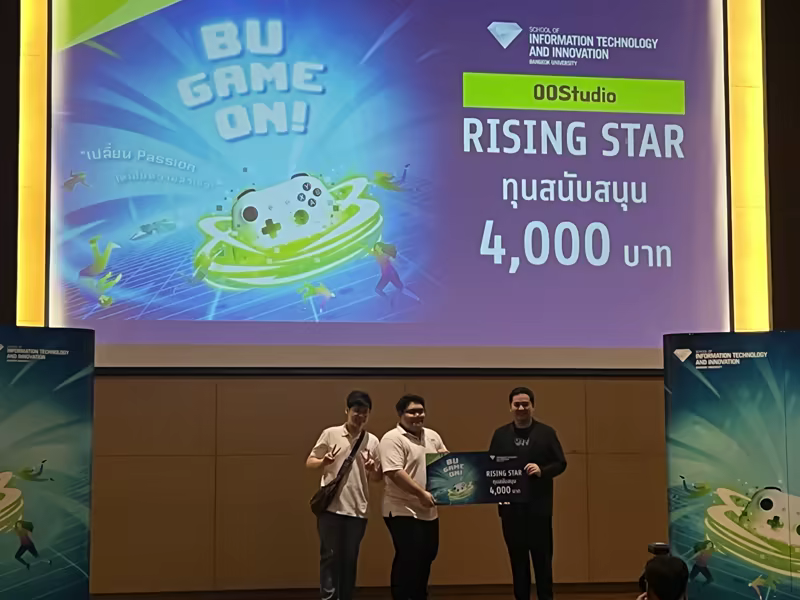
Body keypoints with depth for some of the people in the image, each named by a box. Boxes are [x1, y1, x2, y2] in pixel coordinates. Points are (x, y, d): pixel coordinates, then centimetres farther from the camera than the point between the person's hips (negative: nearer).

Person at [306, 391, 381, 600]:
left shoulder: (372, 441, 9)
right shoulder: (331, 434, 1)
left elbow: (378, 477, 14)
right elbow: (309, 462, 5)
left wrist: (372, 469, -9)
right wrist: (324, 461, -16)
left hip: (358, 509, 3)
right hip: (331, 507, -3)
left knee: (350, 559, 7)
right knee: (330, 556, -4)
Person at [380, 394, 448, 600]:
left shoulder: (432, 436, 12)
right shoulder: (393, 439, -13)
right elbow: (395, 473, -22)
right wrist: (421, 493, -23)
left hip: (429, 512, 8)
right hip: (403, 511, -8)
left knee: (426, 558, 15)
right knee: (409, 561, -8)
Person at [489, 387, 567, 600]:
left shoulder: (546, 433, 1)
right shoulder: (501, 435, 8)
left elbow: (560, 463, 0)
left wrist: (542, 470, -18)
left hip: (539, 506, -2)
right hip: (511, 506, 2)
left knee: (542, 557, 2)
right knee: (517, 558, 8)